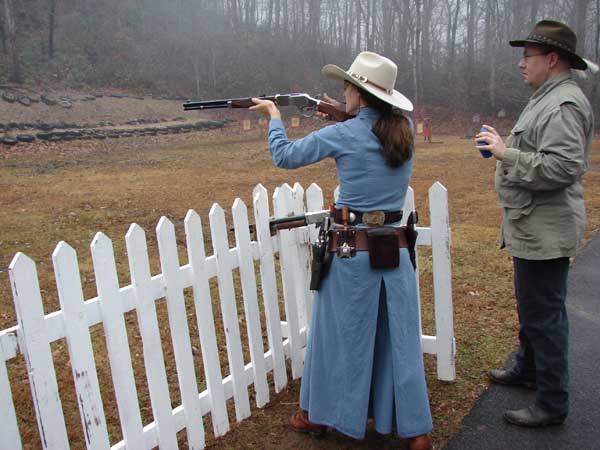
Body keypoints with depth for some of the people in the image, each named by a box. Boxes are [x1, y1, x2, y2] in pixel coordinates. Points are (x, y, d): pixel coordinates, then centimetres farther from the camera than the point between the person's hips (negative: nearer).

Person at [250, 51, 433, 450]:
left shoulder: (343, 135, -11)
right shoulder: (406, 128, 2)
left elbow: (284, 156, 0)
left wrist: (274, 115, 16)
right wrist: (348, 119, 19)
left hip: (351, 249, -4)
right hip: (395, 249, 4)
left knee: (337, 333, 12)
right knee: (399, 337, 12)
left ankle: (318, 414, 32)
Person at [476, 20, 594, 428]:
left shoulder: (564, 103, -18)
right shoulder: (548, 98, 16)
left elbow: (563, 166, -28)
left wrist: (506, 154, -23)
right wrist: (506, 147, 16)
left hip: (545, 232, -11)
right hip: (533, 227, 11)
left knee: (544, 313, -2)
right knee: (531, 306, 23)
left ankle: (552, 404, 12)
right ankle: (528, 369, 42)